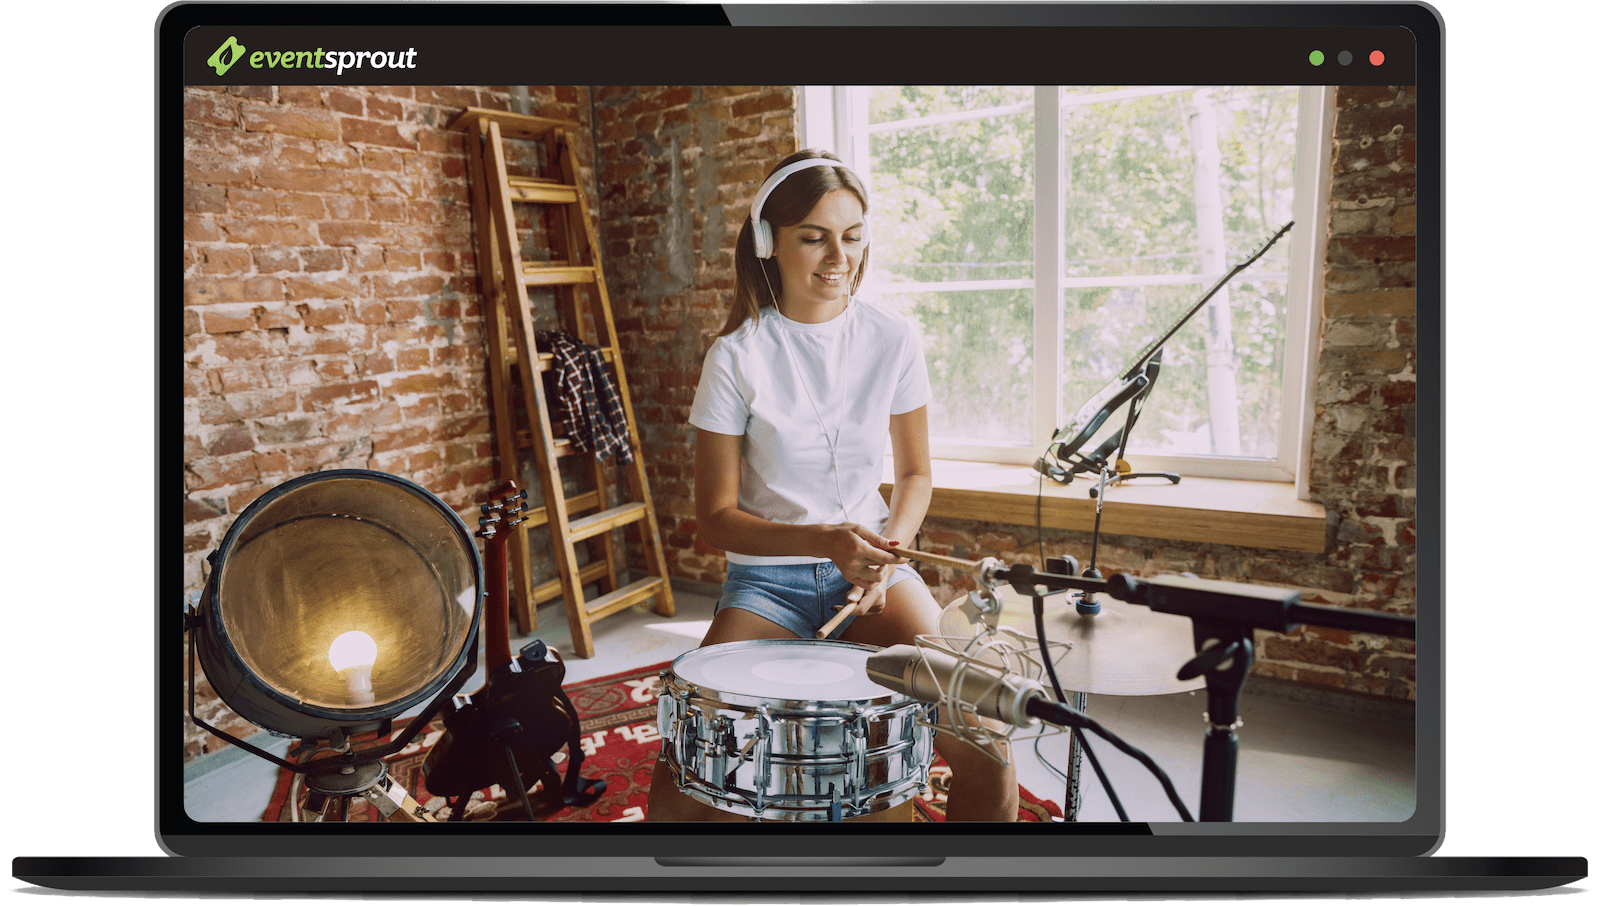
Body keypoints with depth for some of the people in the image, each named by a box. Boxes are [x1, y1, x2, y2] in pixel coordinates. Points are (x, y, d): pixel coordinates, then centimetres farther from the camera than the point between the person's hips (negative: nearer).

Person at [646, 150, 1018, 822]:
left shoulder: (893, 341, -2)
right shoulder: (738, 357, -9)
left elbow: (916, 475, 10)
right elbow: (715, 516, -6)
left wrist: (886, 550, -9)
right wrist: (825, 540, -21)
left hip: (877, 568, 2)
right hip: (767, 579, -1)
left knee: (987, 755, -19)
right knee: (680, 789, -21)